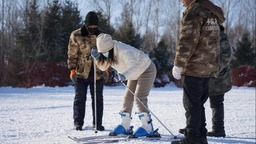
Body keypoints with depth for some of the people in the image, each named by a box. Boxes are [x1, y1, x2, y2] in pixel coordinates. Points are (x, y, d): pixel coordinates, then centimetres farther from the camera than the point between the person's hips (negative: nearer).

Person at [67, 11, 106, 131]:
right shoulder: (76, 36, -6)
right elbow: (72, 54, -5)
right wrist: (72, 69, -10)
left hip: (97, 73, 3)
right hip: (81, 73, -3)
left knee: (98, 99, 6)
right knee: (80, 98, 1)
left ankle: (98, 123, 14)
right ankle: (78, 123, 8)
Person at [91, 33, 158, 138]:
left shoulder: (123, 51, -35)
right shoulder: (108, 52, -9)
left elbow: (134, 67, -45)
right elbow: (103, 67, -4)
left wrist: (124, 76, -62)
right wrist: (98, 57, -23)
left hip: (146, 69, -9)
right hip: (135, 74, 9)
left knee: (139, 98, -17)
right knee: (128, 98, 6)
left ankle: (147, 128, -17)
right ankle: (125, 127, 13)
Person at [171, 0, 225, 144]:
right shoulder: (213, 12, 18)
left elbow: (188, 40, -19)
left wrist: (178, 64, -15)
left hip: (194, 67, -9)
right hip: (209, 67, 9)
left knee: (191, 103, -4)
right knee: (198, 103, 15)